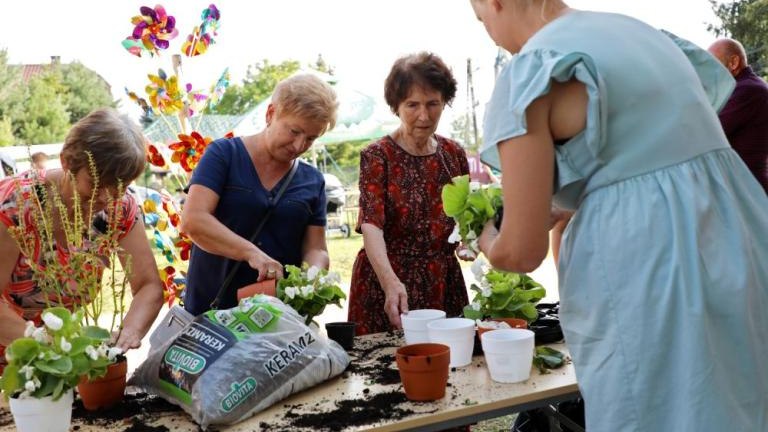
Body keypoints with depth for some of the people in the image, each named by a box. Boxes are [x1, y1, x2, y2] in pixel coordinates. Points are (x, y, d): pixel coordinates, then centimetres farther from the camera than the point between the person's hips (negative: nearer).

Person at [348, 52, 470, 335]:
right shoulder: (378, 156, -8)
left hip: (444, 285, 4)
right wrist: (390, 282, -37)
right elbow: (371, 225, -21)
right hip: (386, 284, -4)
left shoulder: (454, 154, 5)